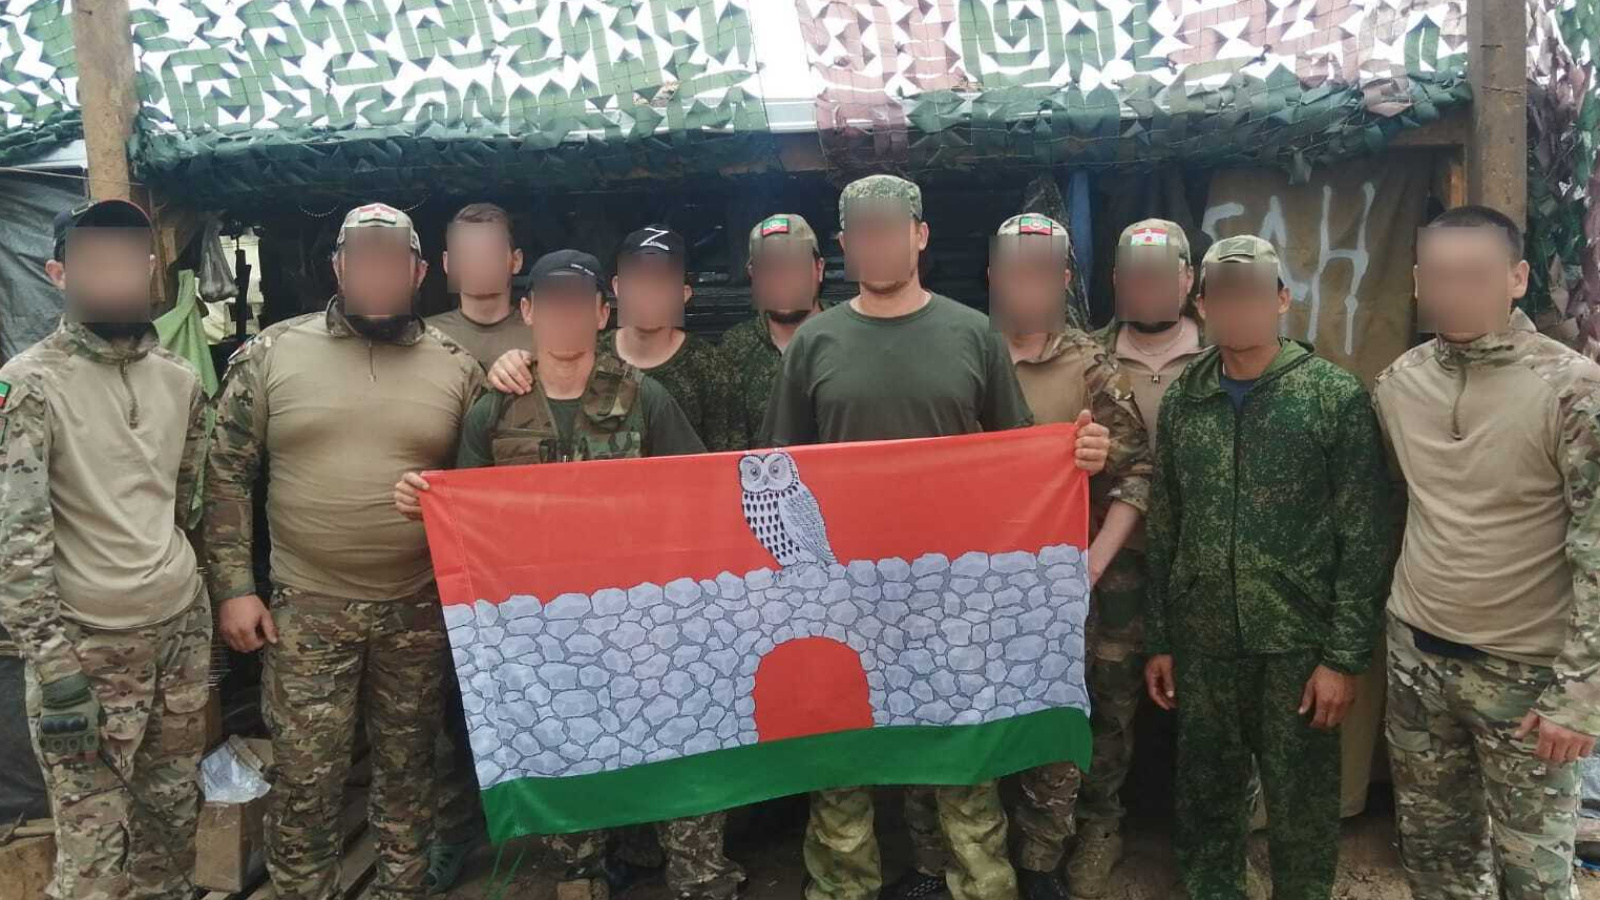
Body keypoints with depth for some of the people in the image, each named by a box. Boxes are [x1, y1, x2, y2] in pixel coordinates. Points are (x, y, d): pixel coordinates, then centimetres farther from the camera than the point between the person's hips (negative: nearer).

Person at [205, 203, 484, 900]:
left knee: (407, 770, 14)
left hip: (419, 609, 1)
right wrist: (234, 585, -3)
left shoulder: (455, 368, 1)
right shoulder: (271, 354, -2)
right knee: (303, 781, 5)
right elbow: (228, 476, 1)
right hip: (307, 608, -1)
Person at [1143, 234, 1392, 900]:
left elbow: (1364, 539, -6)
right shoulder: (1182, 400, 5)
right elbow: (1163, 530, 8)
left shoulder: (1337, 398, -5)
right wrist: (1159, 641, 8)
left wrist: (1344, 657, -9)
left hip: (1299, 644, -3)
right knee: (1205, 797, 13)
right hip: (1201, 643, 3)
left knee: (1302, 809, 8)